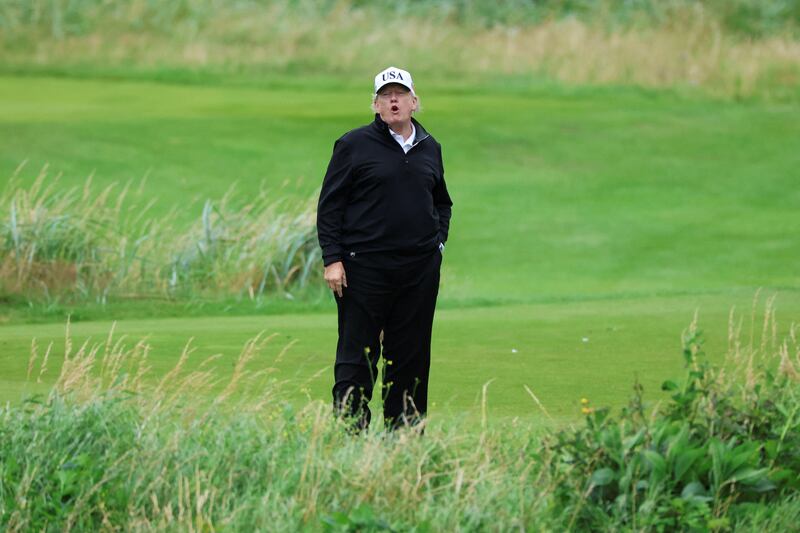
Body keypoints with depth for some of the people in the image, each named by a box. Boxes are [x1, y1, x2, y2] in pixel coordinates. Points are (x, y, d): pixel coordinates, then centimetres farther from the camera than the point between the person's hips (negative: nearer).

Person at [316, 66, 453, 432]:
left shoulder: (429, 148, 13)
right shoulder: (354, 145, -1)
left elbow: (442, 202, 28)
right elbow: (329, 205, -1)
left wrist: (438, 241, 12)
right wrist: (332, 260, -9)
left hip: (420, 269, 4)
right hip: (364, 266, -4)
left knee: (412, 359, 6)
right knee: (357, 357, -4)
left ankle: (406, 430, 11)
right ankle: (350, 429, -2)